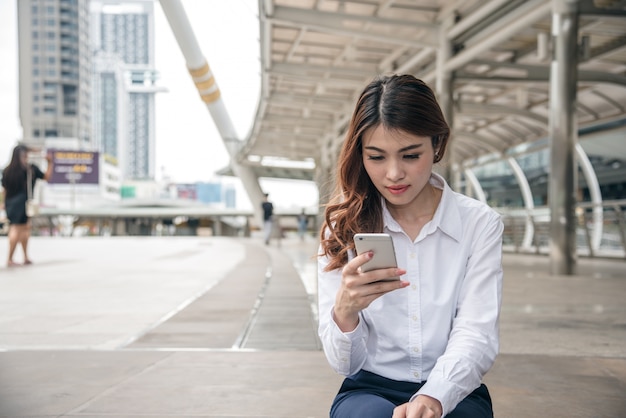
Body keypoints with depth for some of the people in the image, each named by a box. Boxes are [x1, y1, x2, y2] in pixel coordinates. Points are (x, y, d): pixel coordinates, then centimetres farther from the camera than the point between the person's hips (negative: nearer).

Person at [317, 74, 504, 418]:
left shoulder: (480, 224, -1)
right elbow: (344, 363, -5)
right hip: (370, 390, 0)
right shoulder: (343, 228, 0)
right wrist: (345, 310, -28)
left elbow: (476, 337, -9)